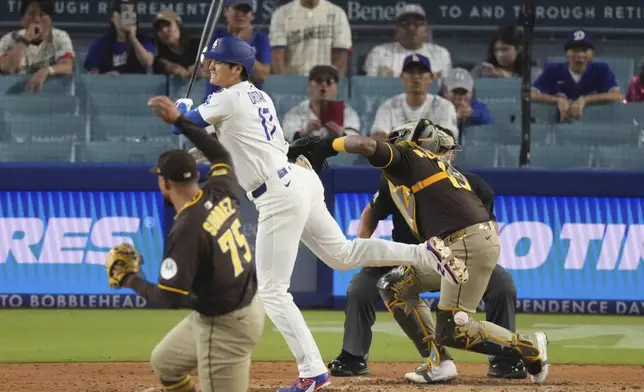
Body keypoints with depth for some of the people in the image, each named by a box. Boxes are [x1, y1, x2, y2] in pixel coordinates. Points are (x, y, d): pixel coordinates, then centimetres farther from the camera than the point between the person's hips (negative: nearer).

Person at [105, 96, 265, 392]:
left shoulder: (186, 230, -25)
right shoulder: (220, 195, -3)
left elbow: (169, 298, -24)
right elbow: (220, 155, 21)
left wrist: (128, 280, -7)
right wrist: (179, 121, 21)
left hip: (226, 325, -10)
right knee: (164, 362, 25)